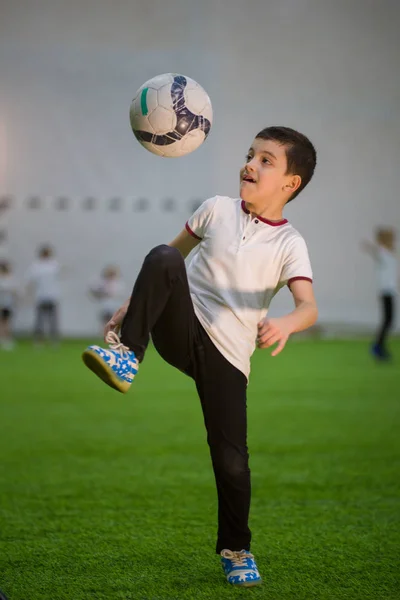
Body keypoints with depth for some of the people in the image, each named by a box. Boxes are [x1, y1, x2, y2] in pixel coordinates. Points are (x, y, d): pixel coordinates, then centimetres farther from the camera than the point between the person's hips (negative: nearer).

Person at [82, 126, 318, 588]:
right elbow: (173, 255, 20)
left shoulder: (289, 245, -3)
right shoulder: (217, 210, 6)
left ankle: (236, 549, 20)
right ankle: (127, 352, -30)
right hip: (181, 329, 1)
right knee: (162, 257, -28)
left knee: (232, 461, -5)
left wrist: (285, 324, -40)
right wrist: (134, 303, 17)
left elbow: (309, 307, -17)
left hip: (228, 356, -1)